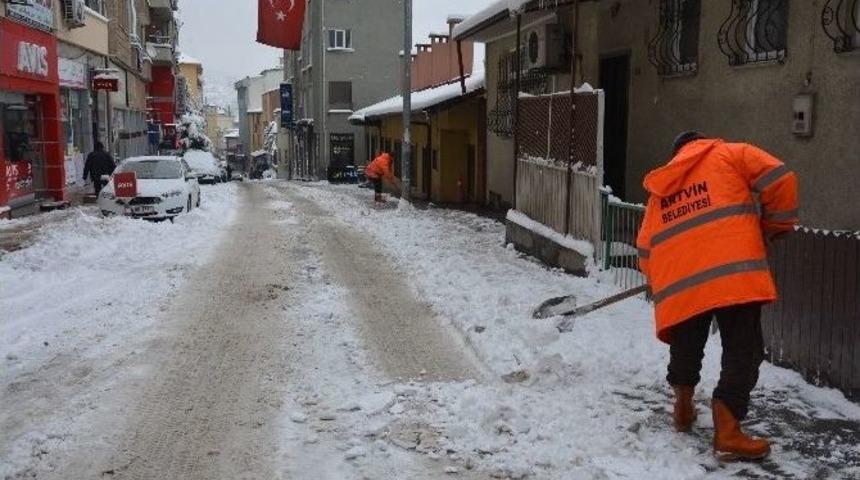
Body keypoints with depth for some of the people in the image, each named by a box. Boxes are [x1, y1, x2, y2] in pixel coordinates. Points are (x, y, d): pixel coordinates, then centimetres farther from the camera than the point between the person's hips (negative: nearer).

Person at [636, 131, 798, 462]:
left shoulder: (660, 190, 27)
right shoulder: (729, 155, 15)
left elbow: (645, 250, 22)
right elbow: (780, 179, 3)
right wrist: (776, 225, 17)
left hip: (680, 285, 5)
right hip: (734, 274, -4)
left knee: (685, 351, 23)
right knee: (743, 354, 2)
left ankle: (684, 410, 39)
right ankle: (728, 435, -1)